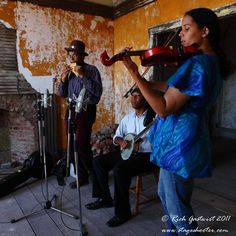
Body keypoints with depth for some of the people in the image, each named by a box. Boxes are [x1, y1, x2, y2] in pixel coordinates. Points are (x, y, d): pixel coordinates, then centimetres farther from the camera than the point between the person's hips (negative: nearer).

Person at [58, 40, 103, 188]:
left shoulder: (91, 70, -8)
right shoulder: (69, 71, 12)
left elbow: (98, 92, -21)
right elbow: (63, 94, 13)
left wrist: (83, 76, -22)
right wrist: (63, 80, -3)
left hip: (86, 111, -7)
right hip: (72, 110, 7)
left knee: (82, 145, -9)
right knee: (72, 145, 9)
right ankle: (82, 176, 25)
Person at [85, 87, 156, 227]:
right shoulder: (127, 118, 12)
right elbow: (116, 136, 15)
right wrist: (121, 142, -8)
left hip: (146, 155, -8)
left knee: (120, 169, -33)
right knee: (98, 161, 0)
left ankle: (123, 212, -14)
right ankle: (105, 199, 12)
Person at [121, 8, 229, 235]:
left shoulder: (196, 64, -22)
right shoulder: (211, 62, 11)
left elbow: (163, 108, -25)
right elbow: (172, 89, 8)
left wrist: (134, 73, -23)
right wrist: (141, 79, 3)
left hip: (179, 143, -10)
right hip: (184, 139, 10)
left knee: (177, 209, 9)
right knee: (165, 194, 26)